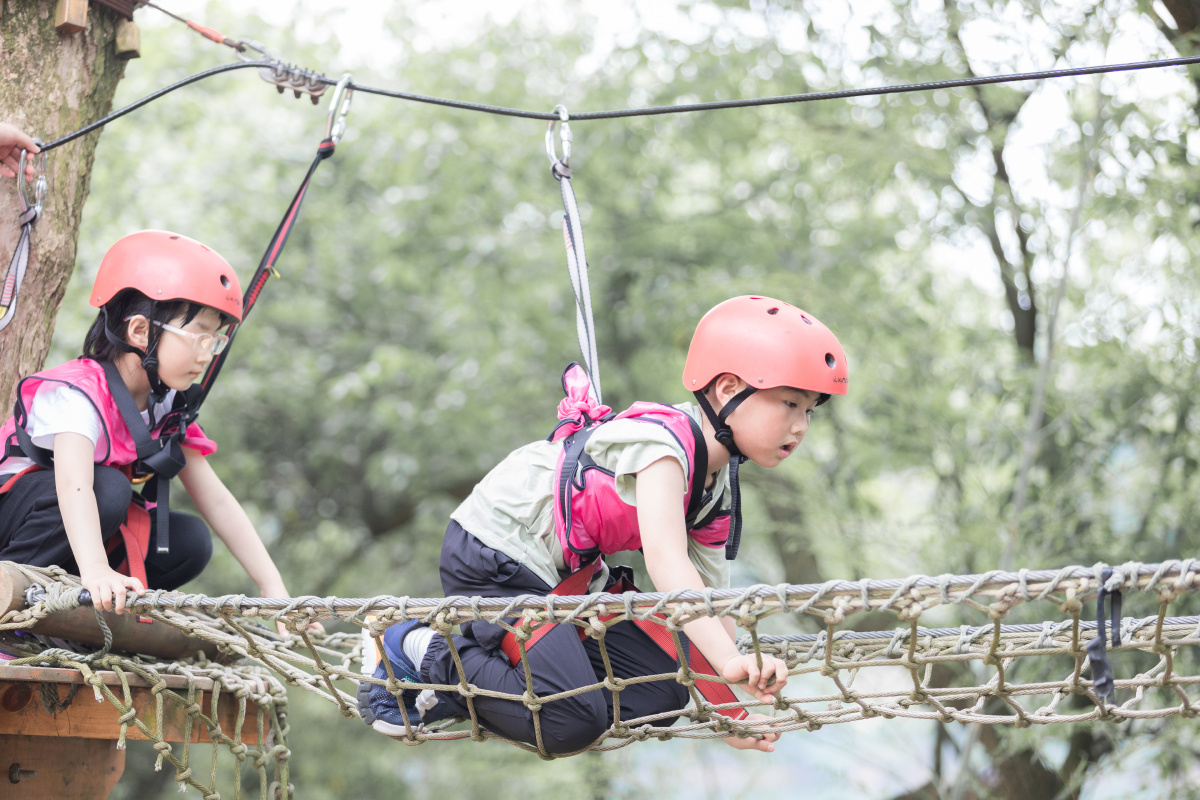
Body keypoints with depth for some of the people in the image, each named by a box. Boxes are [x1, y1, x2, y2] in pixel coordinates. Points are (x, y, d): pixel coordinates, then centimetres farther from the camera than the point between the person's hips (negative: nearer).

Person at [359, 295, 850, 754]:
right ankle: (424, 652, -3)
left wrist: (732, 707, 1)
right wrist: (730, 660, -48)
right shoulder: (663, 439, -25)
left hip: (569, 574, 10)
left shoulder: (720, 490, 4)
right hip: (491, 558, -10)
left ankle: (466, 688, 4)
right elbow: (666, 561, -39)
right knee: (574, 722, -21)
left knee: (663, 696, -1)